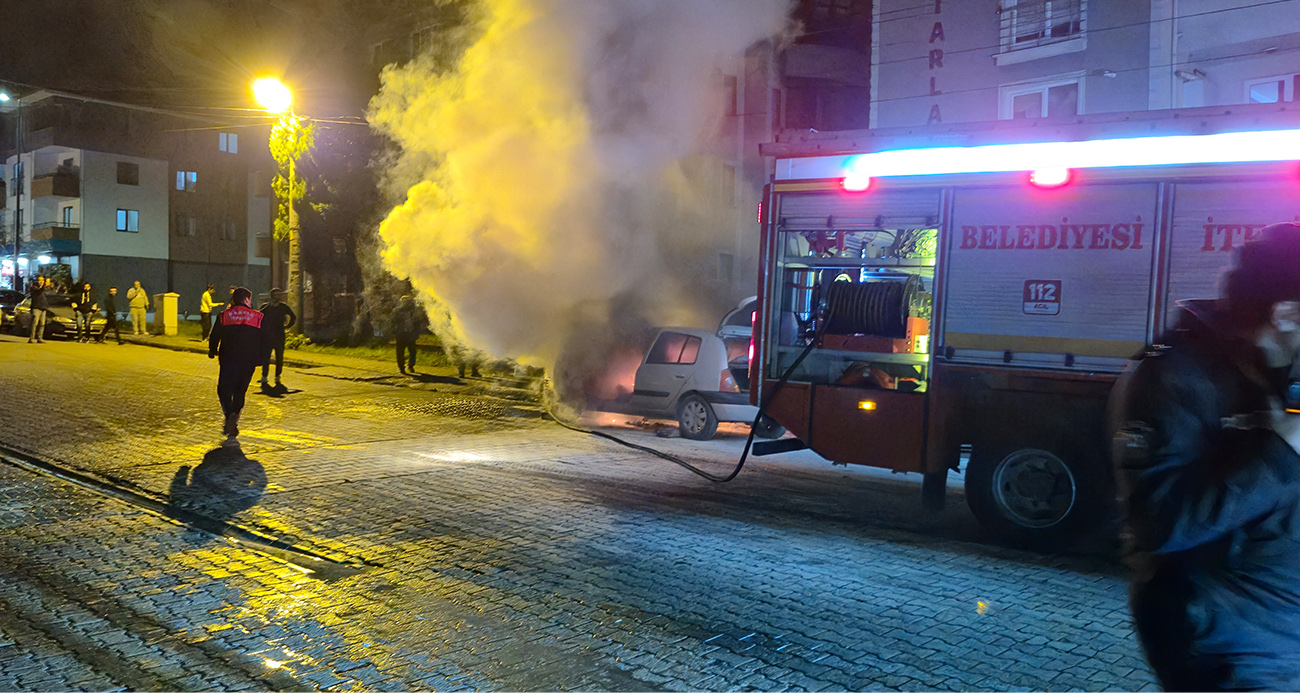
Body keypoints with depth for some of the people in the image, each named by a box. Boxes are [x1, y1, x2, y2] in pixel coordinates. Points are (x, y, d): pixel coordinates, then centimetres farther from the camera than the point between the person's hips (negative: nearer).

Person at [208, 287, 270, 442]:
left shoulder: (224, 316, 2)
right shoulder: (258, 317, 1)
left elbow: (214, 336, 3)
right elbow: (266, 339, 2)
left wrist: (212, 352, 20)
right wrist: (261, 358, 14)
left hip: (227, 359, 0)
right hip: (248, 361, 1)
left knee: (224, 390, 7)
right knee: (240, 391, 12)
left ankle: (229, 414, -20)